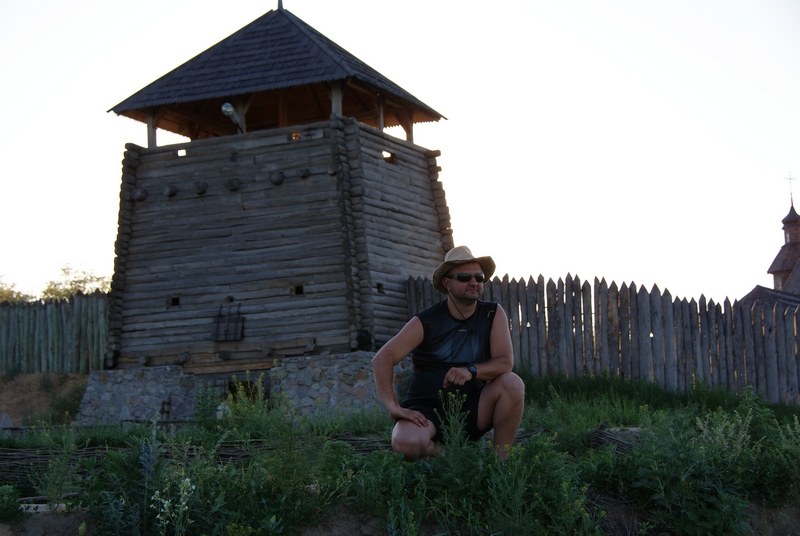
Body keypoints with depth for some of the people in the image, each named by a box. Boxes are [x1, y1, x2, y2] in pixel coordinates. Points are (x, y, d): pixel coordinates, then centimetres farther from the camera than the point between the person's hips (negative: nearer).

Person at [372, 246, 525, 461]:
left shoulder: (493, 314, -1)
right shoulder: (426, 322, -7)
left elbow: (505, 362, -10)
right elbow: (382, 359, -13)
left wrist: (471, 370, -30)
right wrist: (393, 406, -26)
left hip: (472, 410, 3)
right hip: (428, 411, -2)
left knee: (511, 383, -25)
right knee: (406, 443, -35)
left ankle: (500, 460, -11)